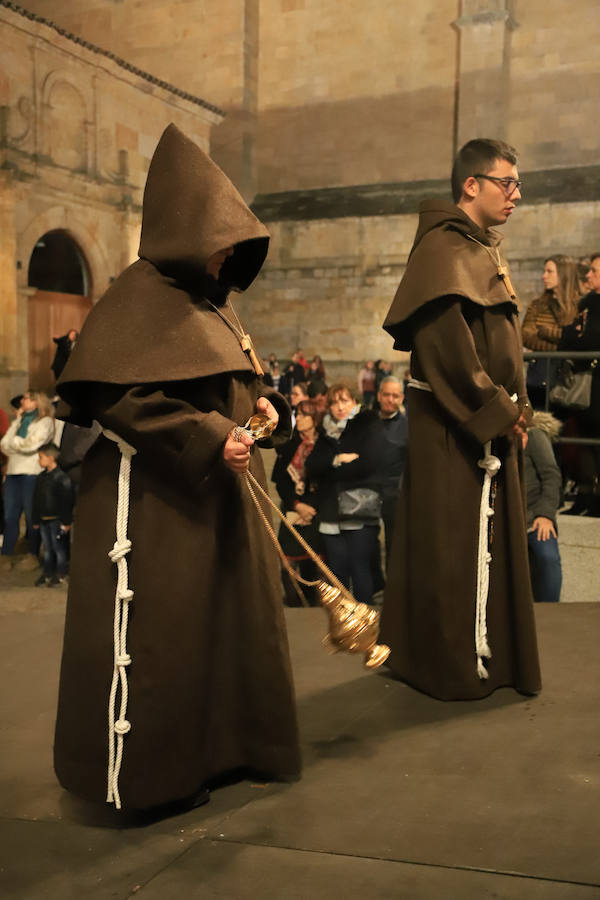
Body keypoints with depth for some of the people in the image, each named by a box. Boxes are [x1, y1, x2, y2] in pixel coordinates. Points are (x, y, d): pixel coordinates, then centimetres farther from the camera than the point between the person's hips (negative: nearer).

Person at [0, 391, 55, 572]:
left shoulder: (45, 421, 4)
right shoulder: (20, 421, 23)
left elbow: (31, 445, -10)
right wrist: (16, 421, 4)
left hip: (31, 473, -6)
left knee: (31, 516, -1)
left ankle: (33, 556, 7)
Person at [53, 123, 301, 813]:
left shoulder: (212, 303, 14)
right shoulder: (139, 297, -12)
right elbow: (116, 395, -21)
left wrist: (263, 403, 1)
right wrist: (209, 437, -23)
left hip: (222, 488, 9)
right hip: (157, 496, -9)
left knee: (232, 616, 14)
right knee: (160, 633, -1)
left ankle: (221, 748, 30)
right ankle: (147, 775, 16)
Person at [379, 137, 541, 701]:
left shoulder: (481, 249, 19)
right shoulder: (445, 247, -12)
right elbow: (447, 342, -22)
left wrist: (511, 411, 11)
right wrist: (498, 412, -17)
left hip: (487, 421, 10)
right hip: (458, 423, -10)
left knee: (485, 537, 15)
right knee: (458, 540, -2)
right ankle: (458, 666, 9)